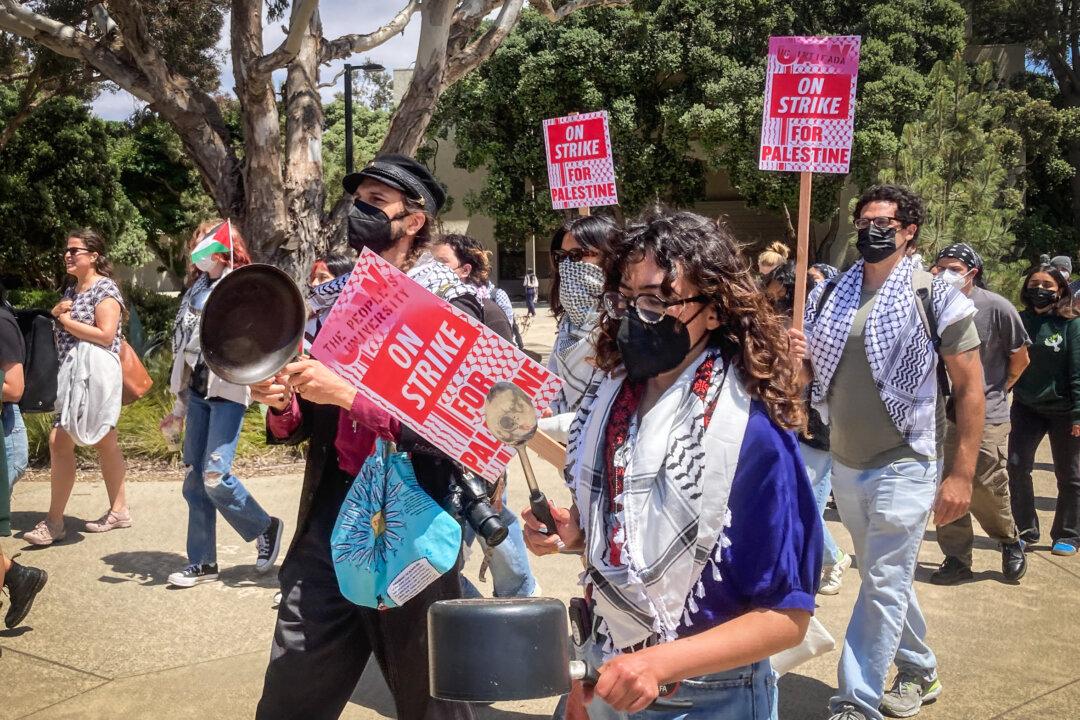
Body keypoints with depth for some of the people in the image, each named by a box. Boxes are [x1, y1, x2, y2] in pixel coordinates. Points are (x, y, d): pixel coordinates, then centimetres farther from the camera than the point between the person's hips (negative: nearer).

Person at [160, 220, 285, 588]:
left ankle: (266, 529, 10)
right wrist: (180, 405, 20)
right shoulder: (196, 289, 15)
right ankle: (202, 562, 15)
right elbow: (184, 349, 18)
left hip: (227, 392, -7)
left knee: (215, 476, -14)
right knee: (194, 480, 6)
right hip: (197, 391, 7)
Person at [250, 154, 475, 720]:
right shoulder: (331, 299, 8)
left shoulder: (448, 308, -8)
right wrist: (282, 401, -7)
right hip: (330, 511, 5)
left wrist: (348, 395, -24)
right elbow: (309, 424, 14)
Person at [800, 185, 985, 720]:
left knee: (883, 586, -3)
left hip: (902, 467, -5)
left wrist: (962, 474, -13)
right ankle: (919, 671, 39)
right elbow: (809, 375, 14)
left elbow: (970, 387, -8)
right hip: (844, 465, 6)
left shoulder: (936, 298, -9)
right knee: (886, 578, 19)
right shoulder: (829, 295, 5)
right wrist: (791, 355, -11)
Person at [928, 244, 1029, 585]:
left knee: (986, 490, 1)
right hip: (942, 413, 3)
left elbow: (1020, 358, 4)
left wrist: (998, 389, 11)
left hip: (986, 416, -3)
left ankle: (1010, 543, 30)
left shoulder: (997, 308, -10)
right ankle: (957, 559, 20)